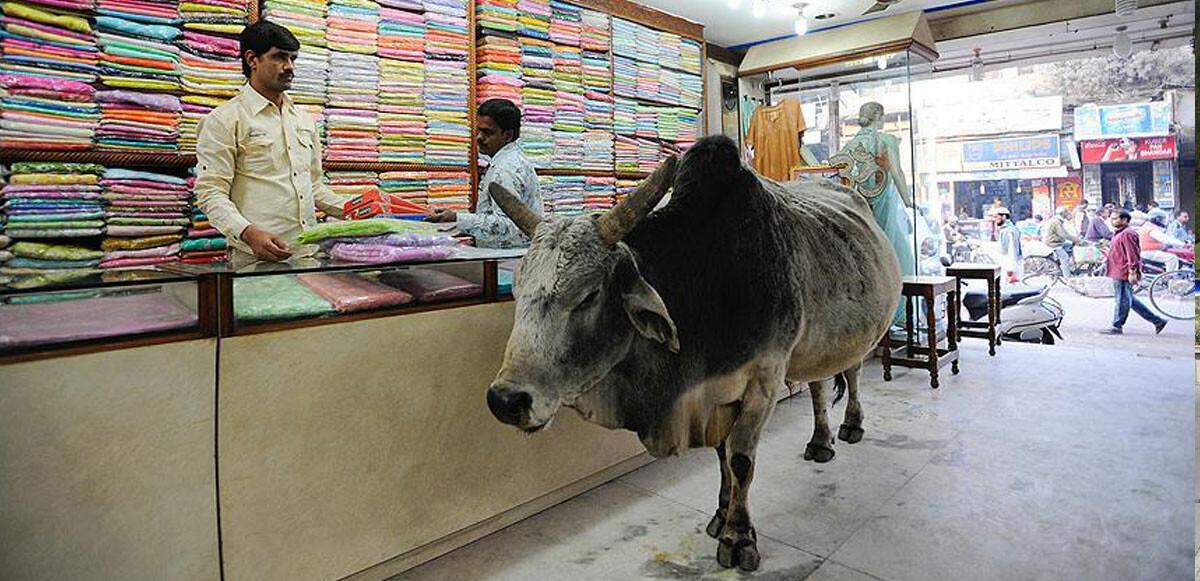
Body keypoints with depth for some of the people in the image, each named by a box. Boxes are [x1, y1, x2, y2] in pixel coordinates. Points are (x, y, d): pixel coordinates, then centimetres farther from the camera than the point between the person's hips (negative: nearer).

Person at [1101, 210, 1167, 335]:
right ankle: (1157, 320, 21)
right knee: (1130, 300, 15)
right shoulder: (1118, 233, 18)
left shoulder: (1127, 234, -14)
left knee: (1122, 300, -2)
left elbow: (1132, 254, -19)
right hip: (1117, 273, 11)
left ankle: (1117, 326, 5)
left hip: (1123, 274, -11)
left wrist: (1132, 272, -22)